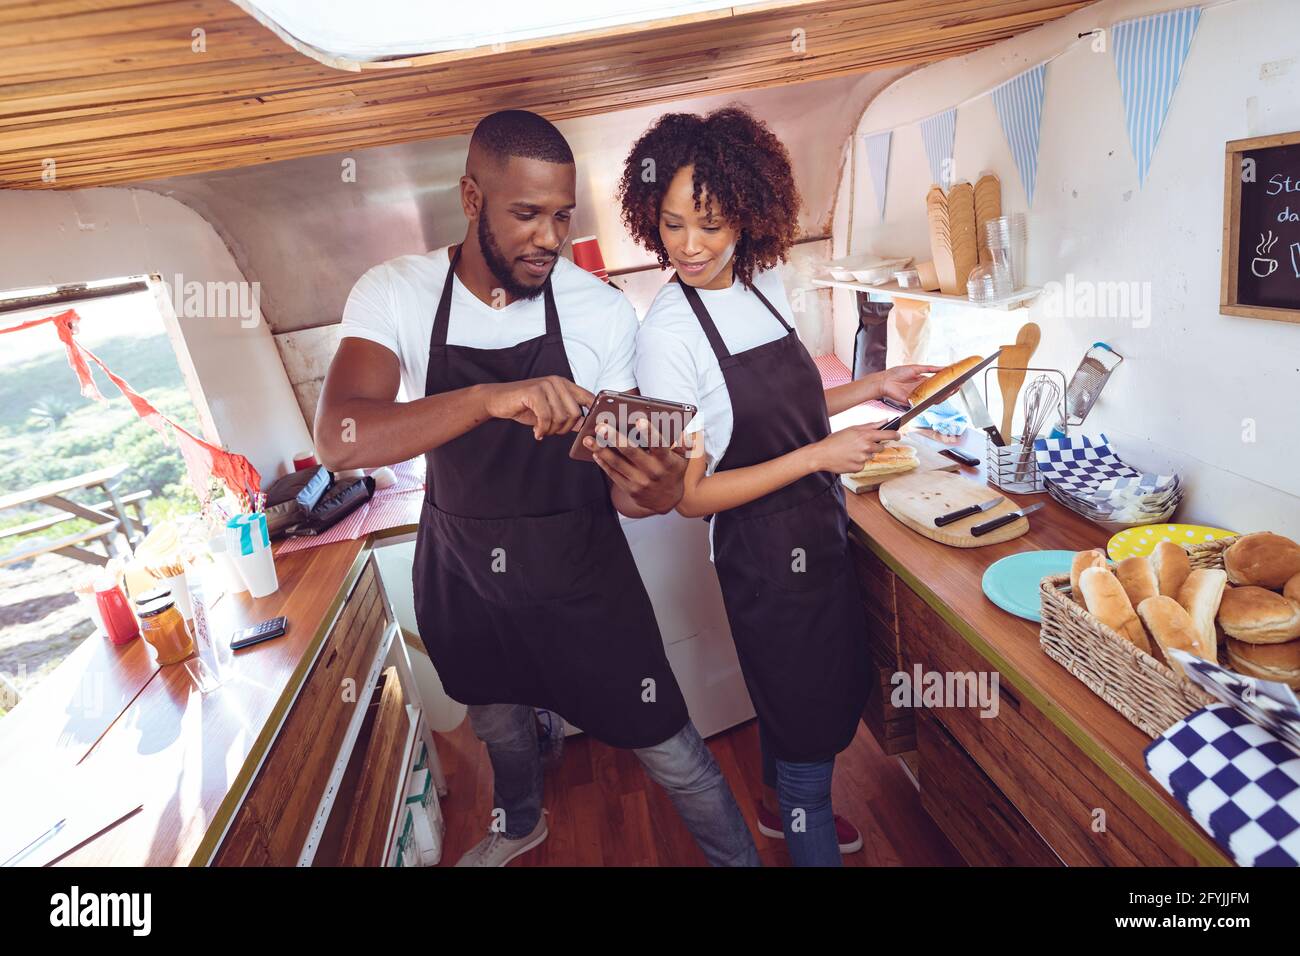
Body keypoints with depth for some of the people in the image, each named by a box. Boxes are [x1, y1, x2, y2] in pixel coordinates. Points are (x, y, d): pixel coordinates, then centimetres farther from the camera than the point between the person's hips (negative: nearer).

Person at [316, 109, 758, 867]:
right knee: (498, 717, 27)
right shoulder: (394, 294, -15)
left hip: (576, 563, -2)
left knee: (667, 746, 5)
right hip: (461, 563, 2)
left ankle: (740, 858, 38)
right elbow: (341, 438, -30)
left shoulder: (604, 312, -16)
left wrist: (648, 491, -37)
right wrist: (488, 397, -46)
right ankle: (520, 824, 62)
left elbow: (616, 482, -12)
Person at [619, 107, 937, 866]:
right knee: (810, 718, 10)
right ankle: (812, 844, 39)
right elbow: (688, 494, -21)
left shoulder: (766, 282, 0)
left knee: (837, 690, 27)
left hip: (820, 531, 8)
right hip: (766, 553, -8)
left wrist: (874, 388, 2)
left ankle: (783, 804, 54)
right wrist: (820, 455, -24)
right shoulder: (668, 335, -21)